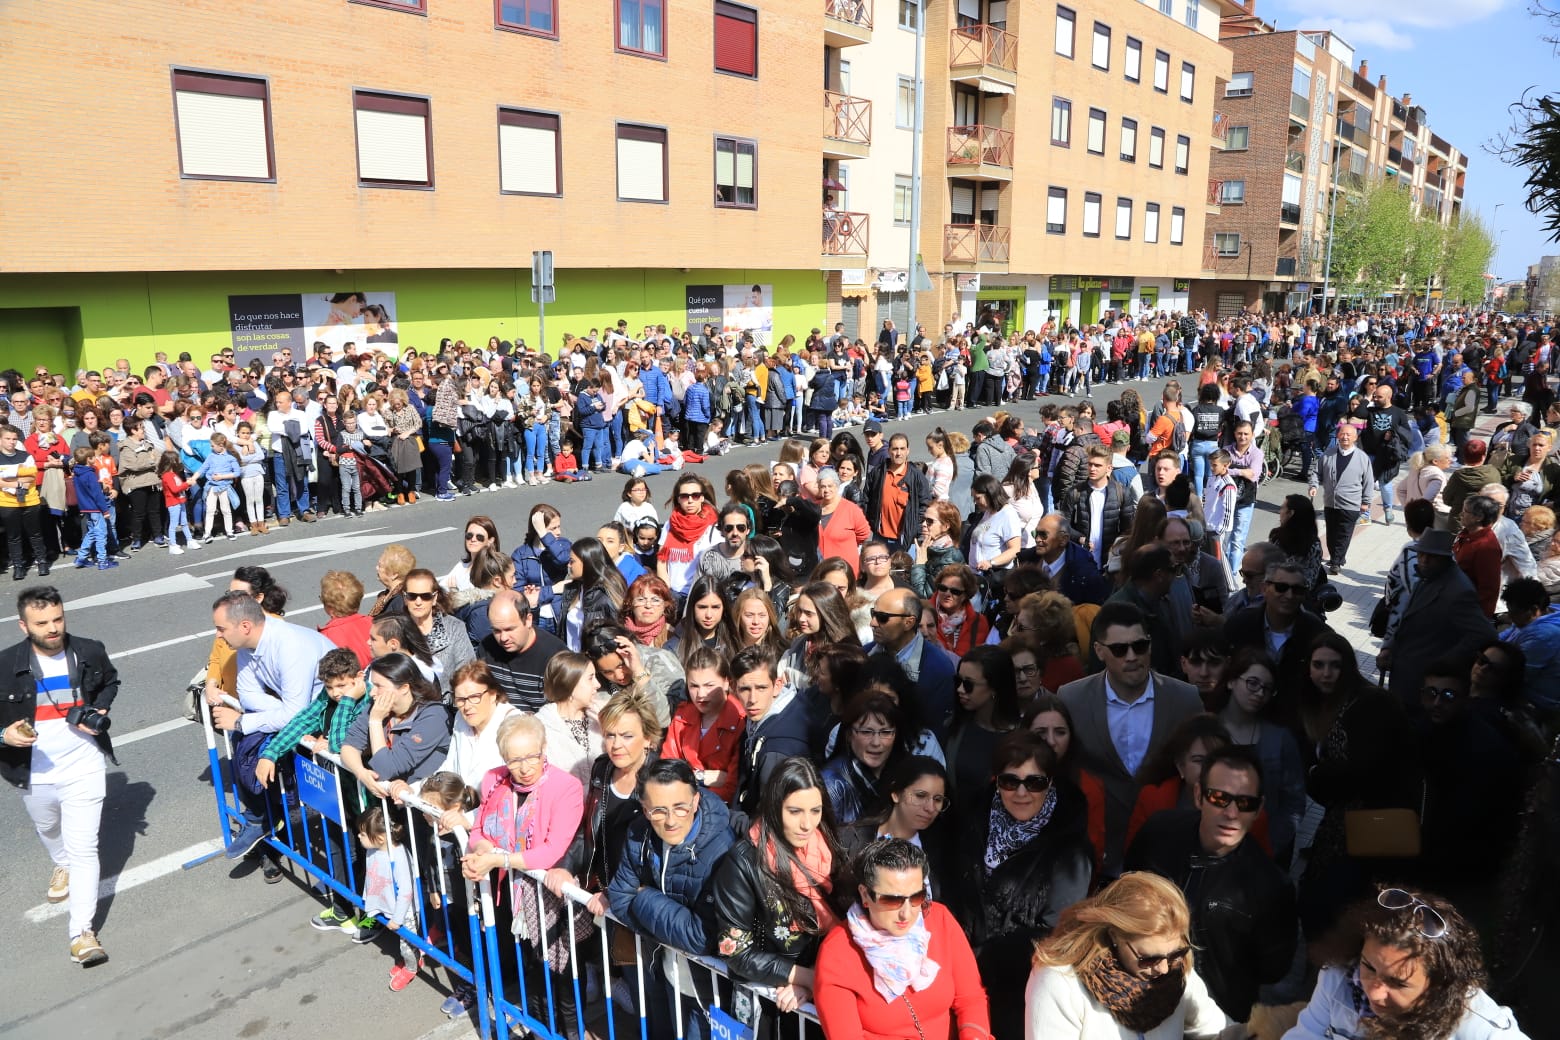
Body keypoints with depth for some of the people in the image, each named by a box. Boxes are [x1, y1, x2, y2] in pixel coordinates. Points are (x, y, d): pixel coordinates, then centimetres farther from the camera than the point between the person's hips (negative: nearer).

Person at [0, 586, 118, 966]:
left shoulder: (90, 652, -10)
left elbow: (110, 682, 12)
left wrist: (100, 711, -5)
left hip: (83, 768, -2)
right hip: (35, 774, 2)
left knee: (83, 849, -6)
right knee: (48, 831, 30)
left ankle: (82, 931, -1)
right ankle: (62, 864, 63)